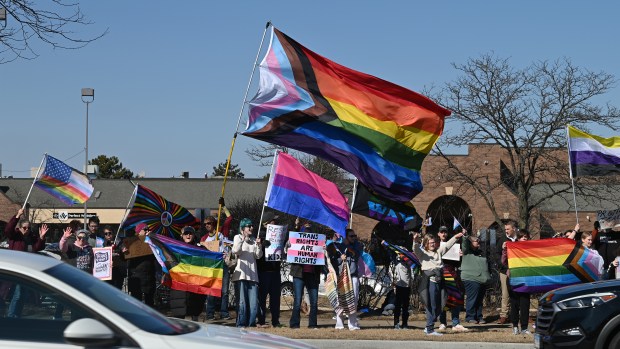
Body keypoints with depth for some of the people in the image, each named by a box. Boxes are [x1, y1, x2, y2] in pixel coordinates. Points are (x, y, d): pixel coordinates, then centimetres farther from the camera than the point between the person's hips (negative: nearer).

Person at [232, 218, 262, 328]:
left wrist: (258, 245, -5)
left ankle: (251, 323, 3)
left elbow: (258, 256, 12)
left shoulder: (253, 240, 20)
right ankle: (241, 324, -4)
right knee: (242, 301, -8)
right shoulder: (238, 237, 8)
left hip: (252, 274, 4)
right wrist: (242, 240, -23)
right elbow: (235, 251, -9)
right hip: (241, 273, -4)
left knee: (254, 302, -3)